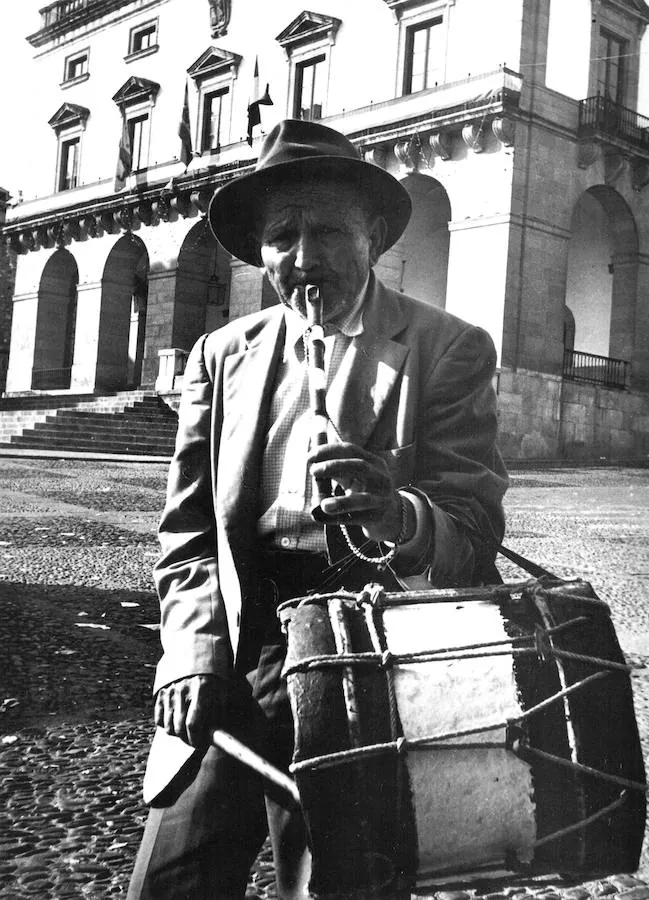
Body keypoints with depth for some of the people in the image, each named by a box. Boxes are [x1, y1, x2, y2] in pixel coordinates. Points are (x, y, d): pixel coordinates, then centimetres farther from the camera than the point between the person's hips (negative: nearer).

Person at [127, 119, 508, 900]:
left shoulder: (449, 351, 0)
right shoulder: (220, 357, 9)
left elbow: (476, 535, -7)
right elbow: (187, 533, 10)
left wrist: (398, 518, -29)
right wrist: (195, 653, -6)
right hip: (233, 664, 3)